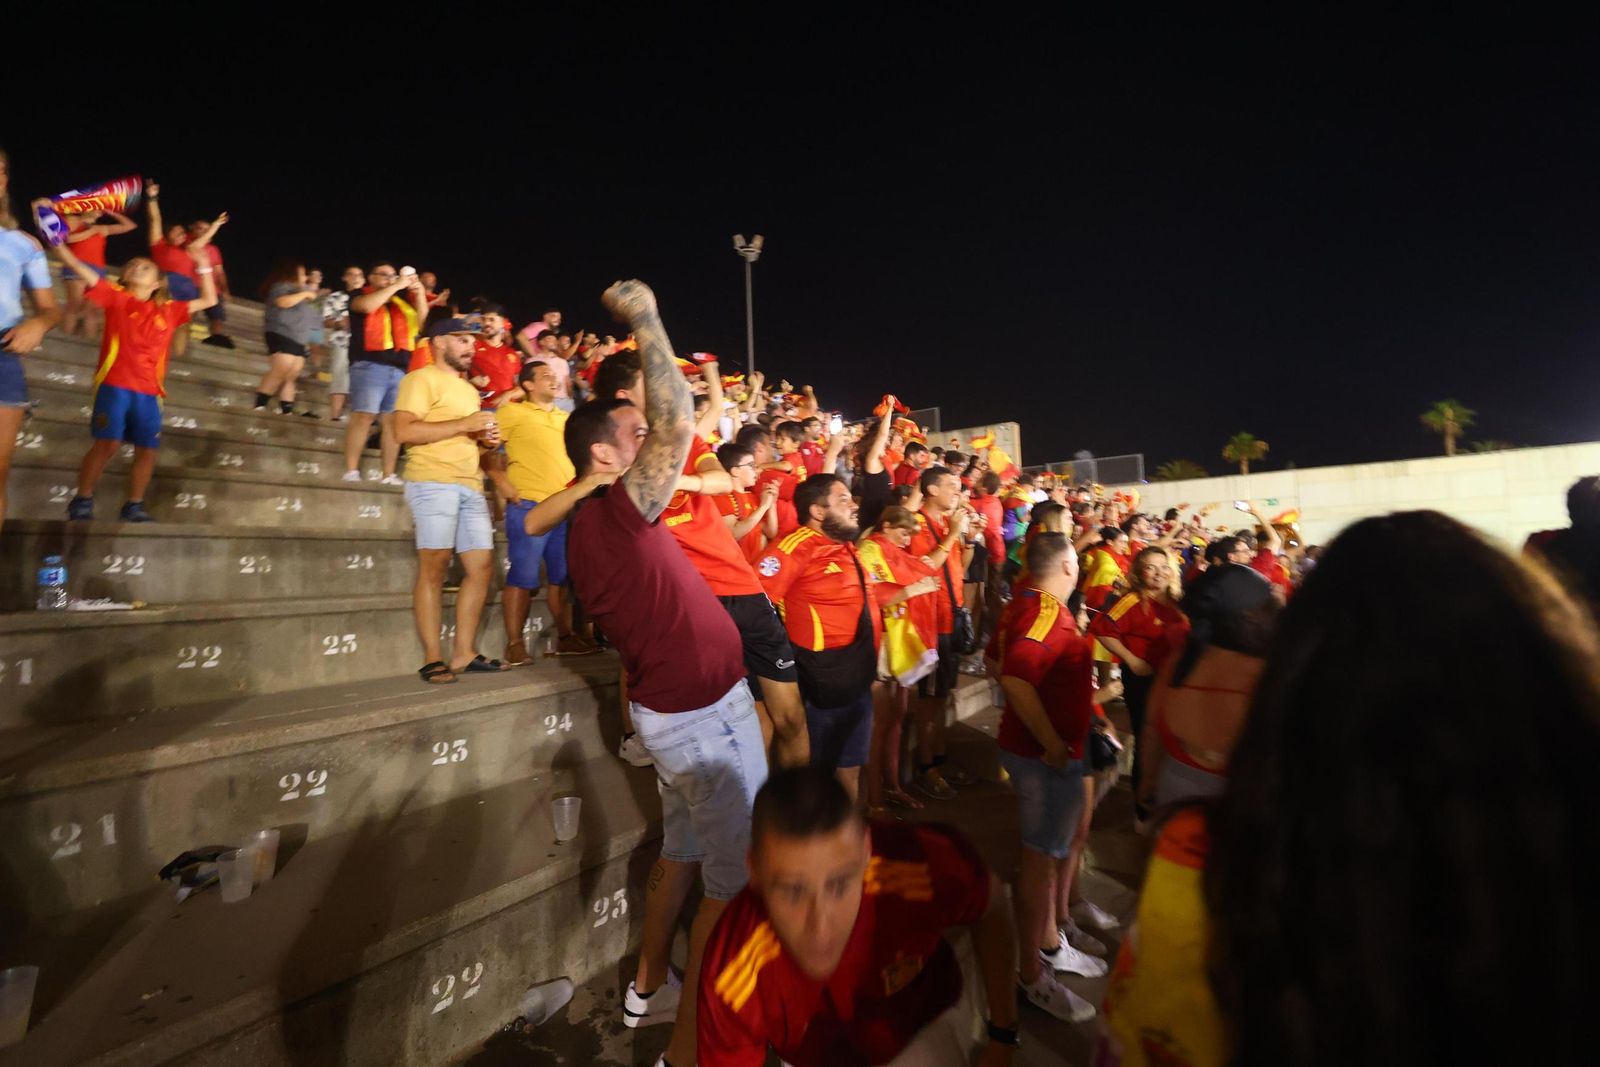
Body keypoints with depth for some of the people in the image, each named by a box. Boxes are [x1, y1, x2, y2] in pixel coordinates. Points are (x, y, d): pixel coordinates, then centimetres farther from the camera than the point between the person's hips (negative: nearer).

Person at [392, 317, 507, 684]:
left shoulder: (468, 389, 28)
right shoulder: (421, 379, 1)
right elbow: (404, 431, -13)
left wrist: (483, 437, 13)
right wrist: (463, 424, -12)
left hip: (470, 485, 8)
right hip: (433, 482, -8)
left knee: (481, 565, 2)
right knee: (434, 567, -8)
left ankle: (464, 654, 8)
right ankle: (432, 659, -3)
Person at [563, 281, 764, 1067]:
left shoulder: (590, 526, 8)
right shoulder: (616, 511, -21)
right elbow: (679, 425, -31)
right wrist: (644, 319, -20)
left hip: (678, 709, 10)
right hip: (704, 714, -10)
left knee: (684, 852, 24)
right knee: (739, 880, 3)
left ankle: (649, 989, 42)